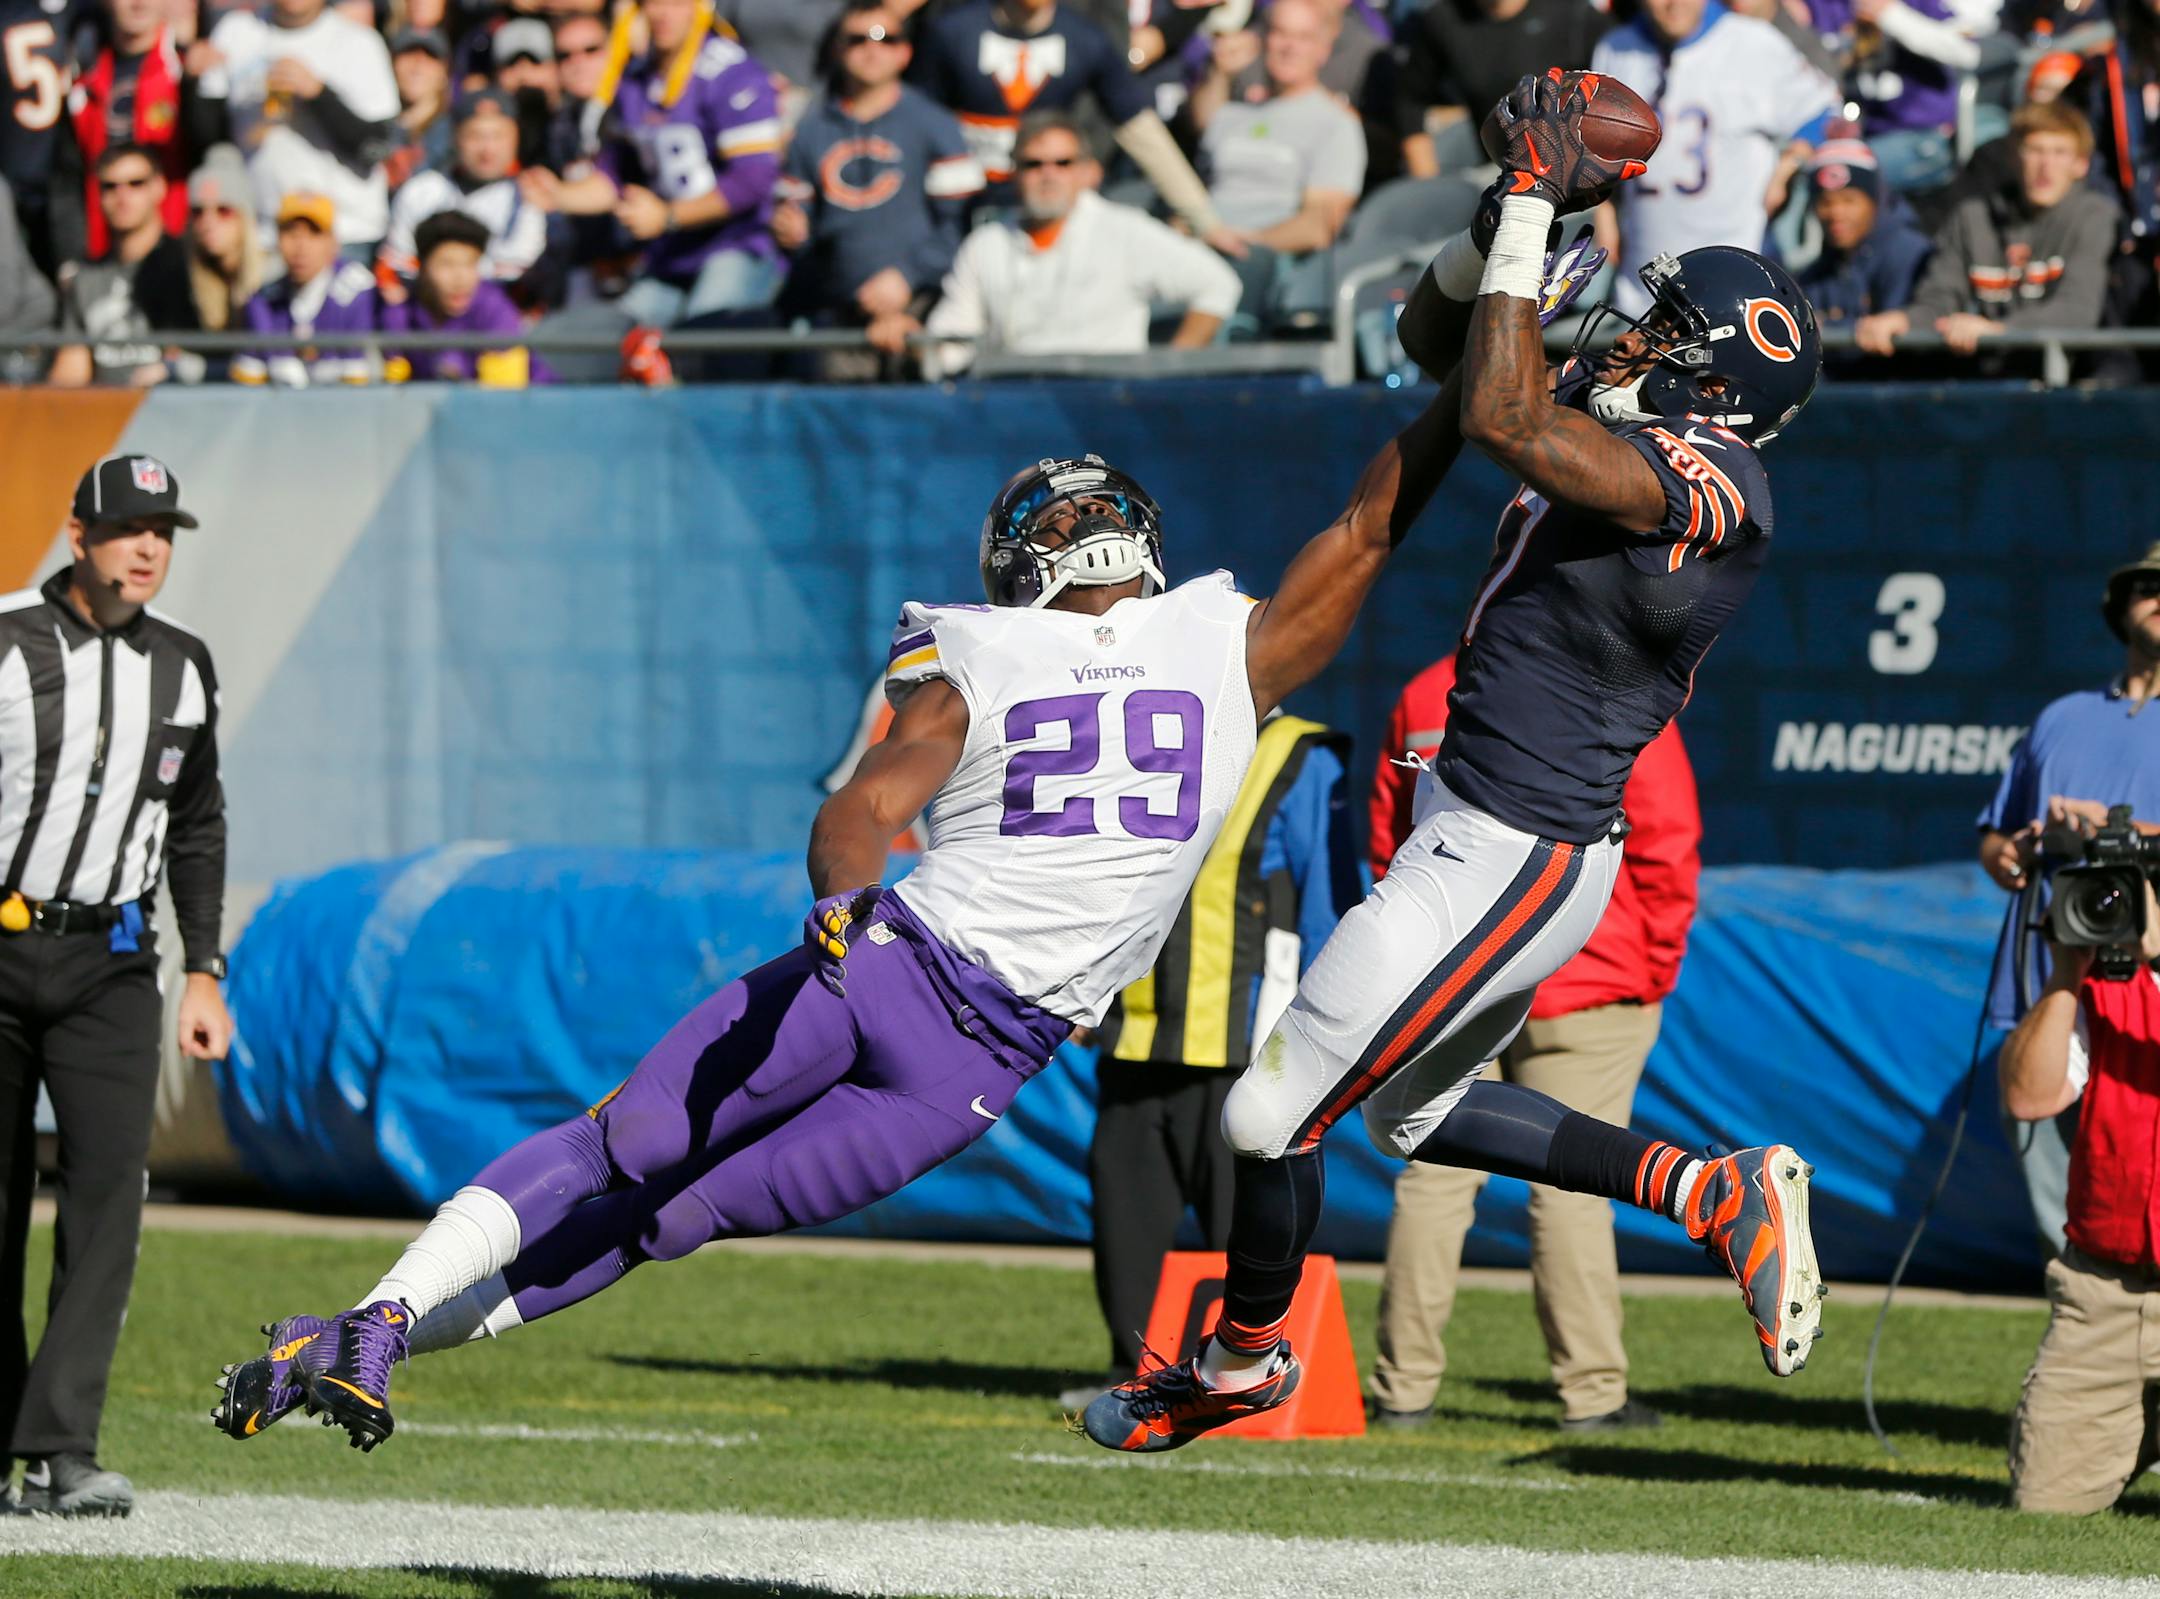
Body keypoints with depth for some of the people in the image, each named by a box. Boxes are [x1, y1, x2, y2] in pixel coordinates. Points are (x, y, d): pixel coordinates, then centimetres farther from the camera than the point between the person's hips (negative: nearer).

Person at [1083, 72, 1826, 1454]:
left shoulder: (1714, 483, -23)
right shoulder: (1618, 419, 6)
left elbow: (1499, 418, -34)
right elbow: (1436, 343, 14)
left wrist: (1532, 208, -28)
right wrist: (1514, 205, -3)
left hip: (1510, 861, -10)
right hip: (1476, 826, 10)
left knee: (1274, 1116, 2)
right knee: (1416, 1114, 26)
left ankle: (1244, 1359, 26)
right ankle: (1716, 1192, 21)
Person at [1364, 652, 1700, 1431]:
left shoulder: (1425, 696, 8)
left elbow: (1387, 840, 14)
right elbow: (1666, 841, -9)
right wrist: (1656, 966, 1)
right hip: (1582, 987, -3)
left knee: (1434, 1177, 6)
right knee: (1571, 1184, -2)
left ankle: (1404, 1388, 7)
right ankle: (1591, 1391, -1)